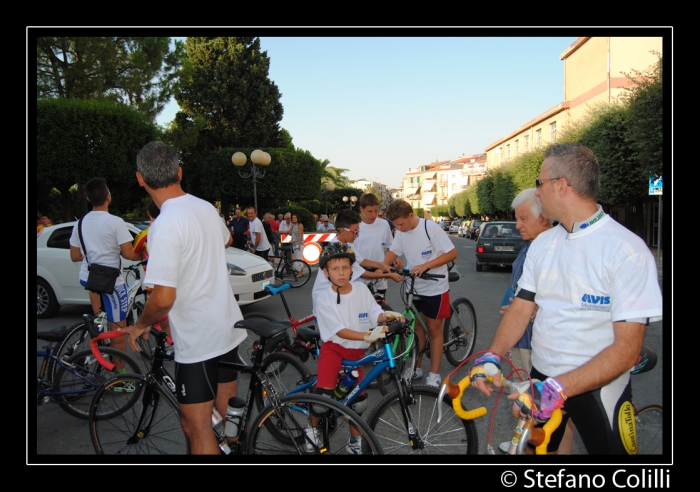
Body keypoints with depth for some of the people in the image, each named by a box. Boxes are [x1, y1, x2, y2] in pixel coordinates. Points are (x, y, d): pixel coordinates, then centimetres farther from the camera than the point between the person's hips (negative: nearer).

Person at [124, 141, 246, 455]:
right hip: (227, 328, 8)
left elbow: (163, 298, -26)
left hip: (197, 340, -8)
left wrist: (141, 325, -5)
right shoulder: (206, 208, 2)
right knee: (227, 412, 22)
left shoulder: (165, 225, -23)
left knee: (197, 428, 5)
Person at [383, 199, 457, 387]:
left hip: (435, 288, -5)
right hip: (415, 287, 5)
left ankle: (434, 375, 15)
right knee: (417, 327, 14)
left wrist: (425, 265, -27)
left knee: (434, 329, 5)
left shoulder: (431, 228, -21)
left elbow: (452, 253, -19)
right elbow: (393, 252, 8)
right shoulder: (401, 231, -3)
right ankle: (417, 368, 27)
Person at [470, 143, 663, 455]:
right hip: (542, 379, 6)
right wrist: (492, 356, -16)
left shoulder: (627, 250, -19)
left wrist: (559, 387, -33)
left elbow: (627, 348, -23)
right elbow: (521, 309, 1)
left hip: (598, 386, -5)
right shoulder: (542, 244, 1)